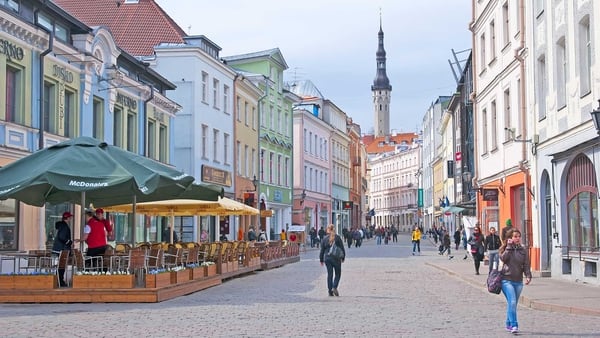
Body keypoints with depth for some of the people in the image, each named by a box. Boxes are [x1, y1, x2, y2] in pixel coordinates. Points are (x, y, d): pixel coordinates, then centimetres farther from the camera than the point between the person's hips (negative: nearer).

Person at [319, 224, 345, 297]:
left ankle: (330, 291, 5)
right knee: (337, 274, 9)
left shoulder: (325, 239, 0)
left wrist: (321, 260, 13)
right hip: (336, 258, -2)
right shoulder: (338, 238, -4)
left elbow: (322, 250, 4)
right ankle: (334, 287, -11)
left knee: (329, 274, 8)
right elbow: (342, 249, -2)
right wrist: (343, 258, 10)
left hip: (327, 258, 2)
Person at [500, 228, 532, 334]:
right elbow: (503, 258, -18)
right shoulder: (505, 248, 2)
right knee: (512, 302, -17)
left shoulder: (523, 250, 7)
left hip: (518, 281, 4)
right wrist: (509, 246, -12)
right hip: (507, 280, -3)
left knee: (513, 304, 11)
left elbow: (526, 265, 2)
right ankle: (514, 325, -18)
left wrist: (528, 276, -14)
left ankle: (509, 324, 26)